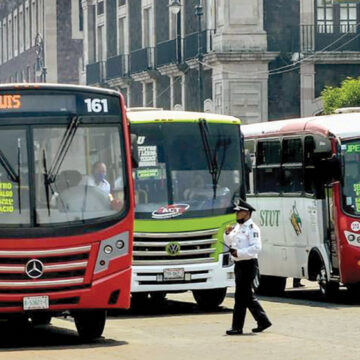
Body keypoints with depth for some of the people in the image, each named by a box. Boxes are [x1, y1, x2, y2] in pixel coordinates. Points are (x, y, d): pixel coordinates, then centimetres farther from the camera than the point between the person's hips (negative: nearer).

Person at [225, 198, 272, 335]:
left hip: (248, 264, -10)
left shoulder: (252, 228, -13)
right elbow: (229, 242, 24)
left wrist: (239, 252, -26)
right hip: (239, 264, 10)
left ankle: (237, 327, -4)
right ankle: (263, 321, 24)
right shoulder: (238, 227, 16)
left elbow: (256, 247, -22)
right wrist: (228, 233, 5)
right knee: (248, 296, 15)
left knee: (241, 296, -8)